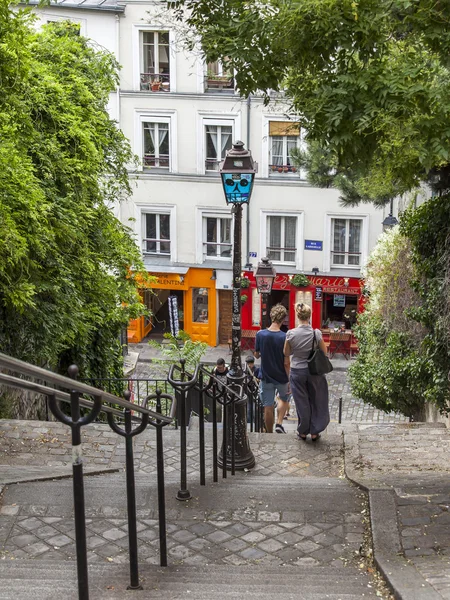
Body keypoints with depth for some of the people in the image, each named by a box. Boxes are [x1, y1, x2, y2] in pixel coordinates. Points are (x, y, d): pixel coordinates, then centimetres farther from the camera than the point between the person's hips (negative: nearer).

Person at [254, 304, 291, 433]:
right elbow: (286, 363, -14)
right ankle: (279, 424, 13)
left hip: (266, 378, 1)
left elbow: (256, 355, 2)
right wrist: (289, 381, -5)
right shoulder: (284, 337, -18)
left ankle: (269, 434, 24)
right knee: (284, 399, 27)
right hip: (281, 378, -1)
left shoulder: (260, 334, -12)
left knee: (268, 408, 13)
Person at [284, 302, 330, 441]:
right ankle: (314, 432, 19)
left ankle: (303, 432, 23)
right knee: (315, 401, 14)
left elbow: (286, 353, -1)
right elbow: (324, 352, -3)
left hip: (297, 371, 0)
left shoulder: (291, 334, -13)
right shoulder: (316, 333, -14)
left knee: (302, 402, 12)